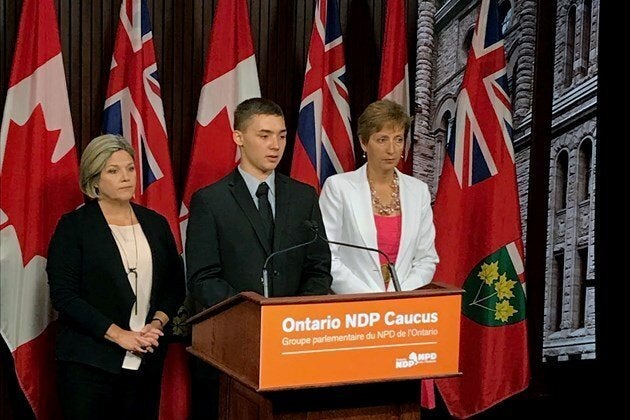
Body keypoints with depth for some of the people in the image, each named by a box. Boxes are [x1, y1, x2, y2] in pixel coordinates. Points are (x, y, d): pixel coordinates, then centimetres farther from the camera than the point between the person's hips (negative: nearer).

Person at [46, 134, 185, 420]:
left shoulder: (155, 224, 11)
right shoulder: (74, 225, -2)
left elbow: (175, 285, 13)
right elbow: (63, 294, -9)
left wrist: (157, 323, -6)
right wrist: (118, 334, -14)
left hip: (146, 361, 4)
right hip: (89, 361, -4)